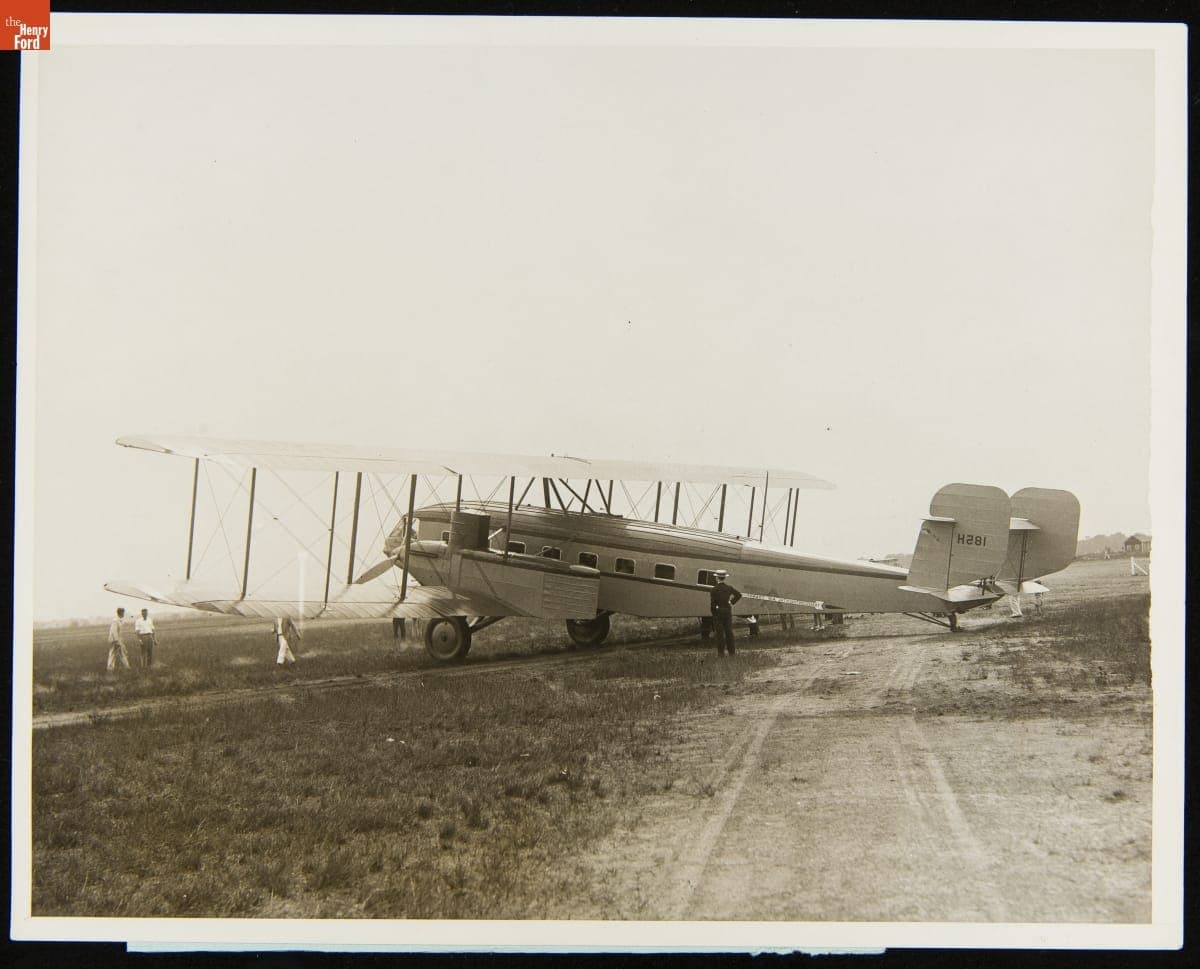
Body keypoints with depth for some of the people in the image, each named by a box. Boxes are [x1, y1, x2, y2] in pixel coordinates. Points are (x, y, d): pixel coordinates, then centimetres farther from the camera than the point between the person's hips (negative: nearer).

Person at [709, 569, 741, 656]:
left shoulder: (714, 590, -11)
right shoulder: (729, 588, -1)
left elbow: (712, 603, -11)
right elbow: (739, 595, -6)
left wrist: (713, 613, 0)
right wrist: (732, 602, 3)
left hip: (718, 612, -3)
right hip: (728, 612, 3)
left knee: (720, 633, 2)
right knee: (729, 632, 11)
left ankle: (721, 652, 1)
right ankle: (731, 651, 13)